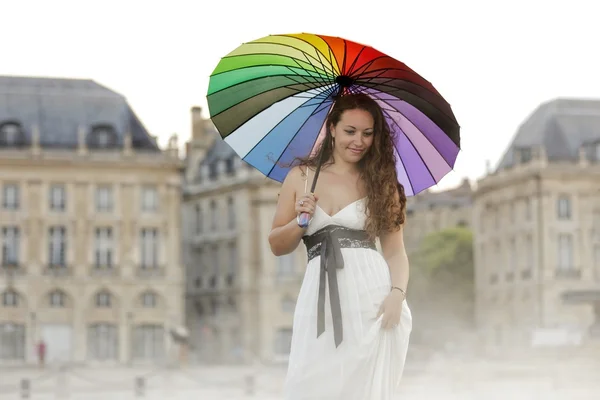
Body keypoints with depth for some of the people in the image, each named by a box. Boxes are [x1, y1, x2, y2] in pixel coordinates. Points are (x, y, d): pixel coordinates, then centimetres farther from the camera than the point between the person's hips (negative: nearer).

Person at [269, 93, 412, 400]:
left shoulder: (381, 182, 11)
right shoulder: (301, 177, 12)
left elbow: (395, 249, 5)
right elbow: (277, 246, 15)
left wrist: (397, 293, -12)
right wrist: (300, 222, -4)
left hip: (373, 294, -1)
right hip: (321, 298, 1)